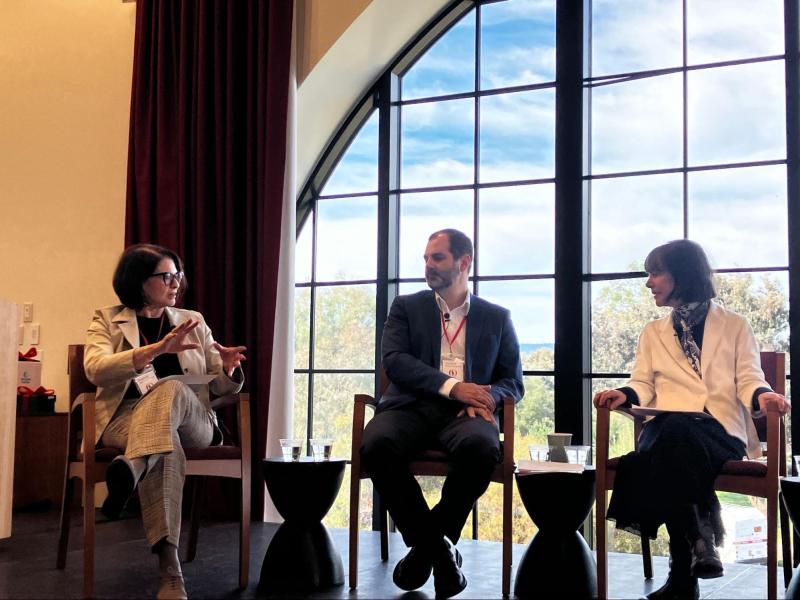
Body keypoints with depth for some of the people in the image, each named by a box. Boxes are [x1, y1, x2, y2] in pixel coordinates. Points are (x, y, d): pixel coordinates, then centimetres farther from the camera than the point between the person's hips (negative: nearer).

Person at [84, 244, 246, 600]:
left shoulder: (193, 321, 20)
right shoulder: (107, 320, 12)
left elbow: (221, 388, 19)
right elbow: (95, 369, -10)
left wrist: (228, 369, -8)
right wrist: (157, 349, -24)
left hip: (191, 422, 2)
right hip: (125, 419, -2)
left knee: (171, 388, -36)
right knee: (167, 441, -40)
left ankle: (130, 470, -61)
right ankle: (169, 569, -51)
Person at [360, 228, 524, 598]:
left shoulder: (496, 318, 19)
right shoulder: (406, 307, 17)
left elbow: (513, 382, 15)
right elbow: (394, 359, 0)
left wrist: (488, 397, -11)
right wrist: (451, 386, -15)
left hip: (466, 412, 0)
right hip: (412, 405, 1)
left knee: (480, 447, -37)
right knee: (377, 445, -34)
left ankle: (428, 541, -14)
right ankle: (435, 545, -14)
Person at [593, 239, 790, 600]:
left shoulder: (735, 327, 19)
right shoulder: (653, 333, 28)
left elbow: (747, 380, 6)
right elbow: (644, 385, 15)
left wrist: (762, 395, -18)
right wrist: (624, 395, -9)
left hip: (720, 432, -2)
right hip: (668, 428, 2)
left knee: (675, 435, -39)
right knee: (670, 434, -37)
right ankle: (699, 537, -27)